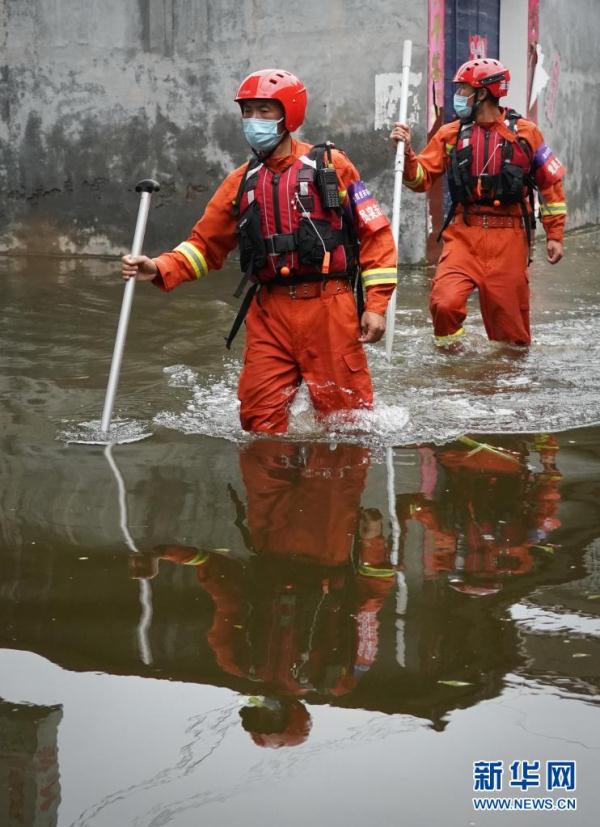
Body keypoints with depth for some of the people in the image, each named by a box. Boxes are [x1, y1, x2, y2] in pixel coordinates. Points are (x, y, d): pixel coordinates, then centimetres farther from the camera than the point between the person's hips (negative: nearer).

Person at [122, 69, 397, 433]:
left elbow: (375, 233, 1)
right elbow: (206, 244, 14)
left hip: (328, 309, -4)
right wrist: (159, 269, -5)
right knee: (261, 418, 1)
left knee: (345, 414, 1)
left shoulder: (330, 165, 2)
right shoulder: (243, 181, 14)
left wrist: (376, 305, -6)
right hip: (269, 313, 4)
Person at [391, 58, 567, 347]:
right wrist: (407, 152, -13)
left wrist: (554, 235, 7)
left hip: (508, 239, -1)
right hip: (464, 234, 1)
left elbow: (551, 184, 8)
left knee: (508, 315, 5)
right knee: (445, 302, -20)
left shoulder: (525, 133, 2)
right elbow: (421, 178, 5)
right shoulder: (450, 134, 6)